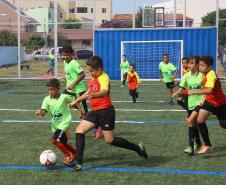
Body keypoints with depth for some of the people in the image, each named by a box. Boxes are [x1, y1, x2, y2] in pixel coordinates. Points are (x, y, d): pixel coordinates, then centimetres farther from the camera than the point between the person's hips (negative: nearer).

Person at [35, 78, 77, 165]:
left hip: (64, 122, -6)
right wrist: (40, 112, -36)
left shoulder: (64, 97, -16)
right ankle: (75, 153, 42)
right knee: (63, 143, 17)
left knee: (55, 140, -20)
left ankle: (68, 155, -1)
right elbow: (43, 112, -14)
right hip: (55, 124, 6)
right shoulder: (47, 99, -6)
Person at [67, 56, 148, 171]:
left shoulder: (103, 78, -17)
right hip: (95, 111, 9)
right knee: (79, 130, -3)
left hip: (105, 111, -9)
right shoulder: (94, 78, 11)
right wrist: (76, 101, 30)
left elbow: (104, 92, -39)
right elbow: (89, 92, 28)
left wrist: (93, 95, -58)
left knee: (110, 140, -4)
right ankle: (78, 162, -5)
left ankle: (137, 148, 15)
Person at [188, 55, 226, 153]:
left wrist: (193, 92, -46)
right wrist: (204, 99, 5)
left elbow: (209, 90, -48)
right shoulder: (204, 74, -5)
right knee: (200, 120, -11)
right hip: (209, 101, 6)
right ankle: (208, 145, -1)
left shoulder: (211, 75, -31)